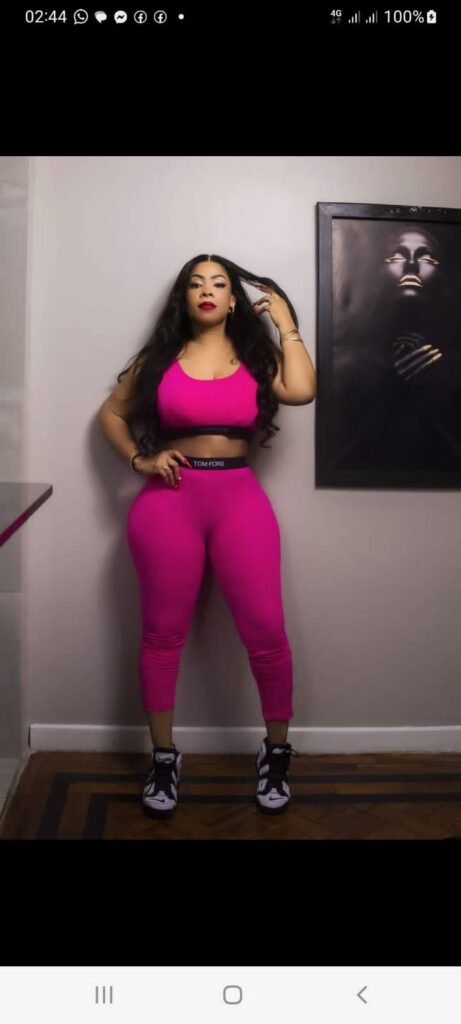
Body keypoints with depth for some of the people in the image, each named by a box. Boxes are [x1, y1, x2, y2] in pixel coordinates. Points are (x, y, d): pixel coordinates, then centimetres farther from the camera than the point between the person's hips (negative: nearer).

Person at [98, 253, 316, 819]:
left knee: (266, 630, -4)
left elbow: (301, 391, -10)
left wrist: (286, 324, 2)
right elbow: (112, 412, 17)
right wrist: (140, 459, 1)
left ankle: (276, 751, 18)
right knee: (163, 632, 4)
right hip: (170, 499, 0)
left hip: (240, 497, 0)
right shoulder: (160, 358, 10)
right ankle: (163, 757, 21)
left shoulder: (256, 355, 10)